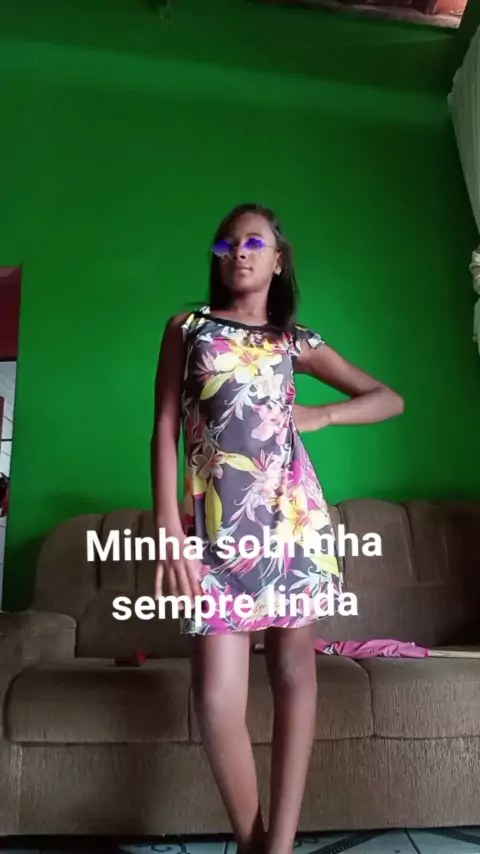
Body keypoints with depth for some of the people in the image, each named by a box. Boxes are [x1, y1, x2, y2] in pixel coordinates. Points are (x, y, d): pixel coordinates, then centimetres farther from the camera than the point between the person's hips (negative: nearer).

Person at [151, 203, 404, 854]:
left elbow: (390, 399, 17)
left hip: (293, 514, 2)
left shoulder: (297, 341, 13)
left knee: (294, 670, 4)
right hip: (217, 523, -1)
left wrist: (320, 416, 0)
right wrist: (169, 532, -10)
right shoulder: (187, 328, 10)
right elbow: (164, 431, 1)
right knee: (217, 703, -6)